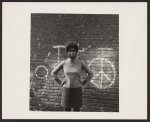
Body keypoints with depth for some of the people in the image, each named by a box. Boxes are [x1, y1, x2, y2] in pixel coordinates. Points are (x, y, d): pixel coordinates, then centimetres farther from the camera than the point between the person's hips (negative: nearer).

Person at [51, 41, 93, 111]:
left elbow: (90, 73, 3)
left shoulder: (80, 63, -5)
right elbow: (53, 73, 8)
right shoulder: (64, 63, -3)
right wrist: (60, 83, 0)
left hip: (77, 90, -1)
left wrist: (82, 83, -2)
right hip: (66, 90, 1)